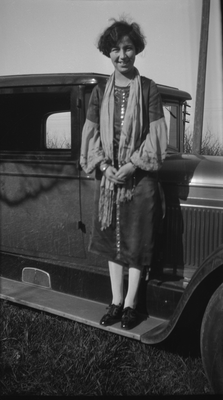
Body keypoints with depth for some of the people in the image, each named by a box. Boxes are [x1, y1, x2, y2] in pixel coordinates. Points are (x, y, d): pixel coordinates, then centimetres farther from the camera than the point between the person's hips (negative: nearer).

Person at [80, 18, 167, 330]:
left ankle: (130, 303, 17)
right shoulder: (100, 92, 6)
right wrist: (105, 166, -10)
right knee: (111, 240, 9)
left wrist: (130, 166, -15)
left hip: (140, 177, -3)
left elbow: (156, 135, -7)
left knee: (136, 242, 3)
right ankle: (116, 301, 22)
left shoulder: (149, 89, -3)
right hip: (108, 176, 3)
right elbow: (91, 134, 4)